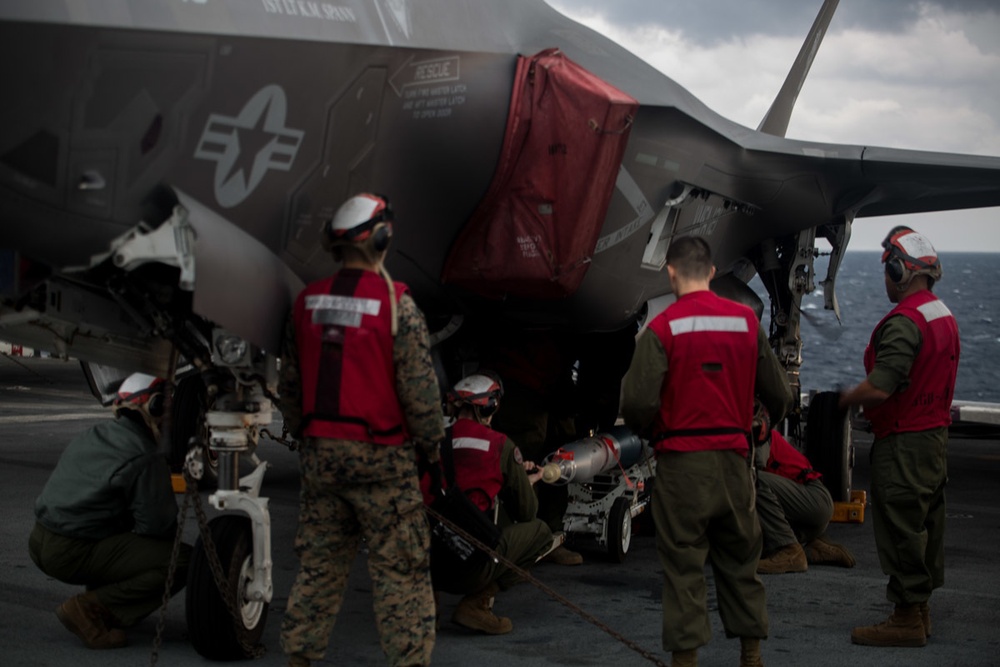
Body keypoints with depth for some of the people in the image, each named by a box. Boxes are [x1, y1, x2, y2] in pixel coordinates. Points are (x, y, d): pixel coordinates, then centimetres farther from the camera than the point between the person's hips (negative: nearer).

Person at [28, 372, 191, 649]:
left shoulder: (92, 435, 13)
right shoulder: (145, 459, -14)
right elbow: (157, 525, -12)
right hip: (73, 555, -9)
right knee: (183, 561, -12)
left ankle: (100, 604, 17)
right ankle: (91, 608, -14)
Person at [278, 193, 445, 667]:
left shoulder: (307, 301, 5)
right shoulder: (396, 304, -12)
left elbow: (289, 383, 12)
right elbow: (419, 387, -11)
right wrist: (431, 443, 2)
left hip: (320, 451, 6)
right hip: (380, 456, -5)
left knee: (319, 563, 15)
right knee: (400, 568, 1)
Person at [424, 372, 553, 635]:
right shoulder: (500, 445, -1)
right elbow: (527, 512, 9)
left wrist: (517, 473, 35)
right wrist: (527, 482, 31)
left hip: (422, 563, 6)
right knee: (540, 531, 18)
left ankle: (428, 593, 21)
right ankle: (476, 603, 2)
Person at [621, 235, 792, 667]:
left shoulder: (662, 328, -10)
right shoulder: (746, 321, 3)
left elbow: (638, 401, -15)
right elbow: (778, 395, 8)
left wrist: (647, 432, 6)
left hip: (681, 460, -4)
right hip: (733, 457, 4)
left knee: (683, 565, 4)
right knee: (739, 559, 16)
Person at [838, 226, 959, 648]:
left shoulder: (904, 322, -21)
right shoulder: (944, 317, 12)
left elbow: (879, 388, -25)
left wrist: (845, 399, -6)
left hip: (903, 442, -10)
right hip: (936, 434, 10)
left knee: (901, 530, -3)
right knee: (926, 524, 16)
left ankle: (906, 618, 2)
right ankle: (920, 612, 25)